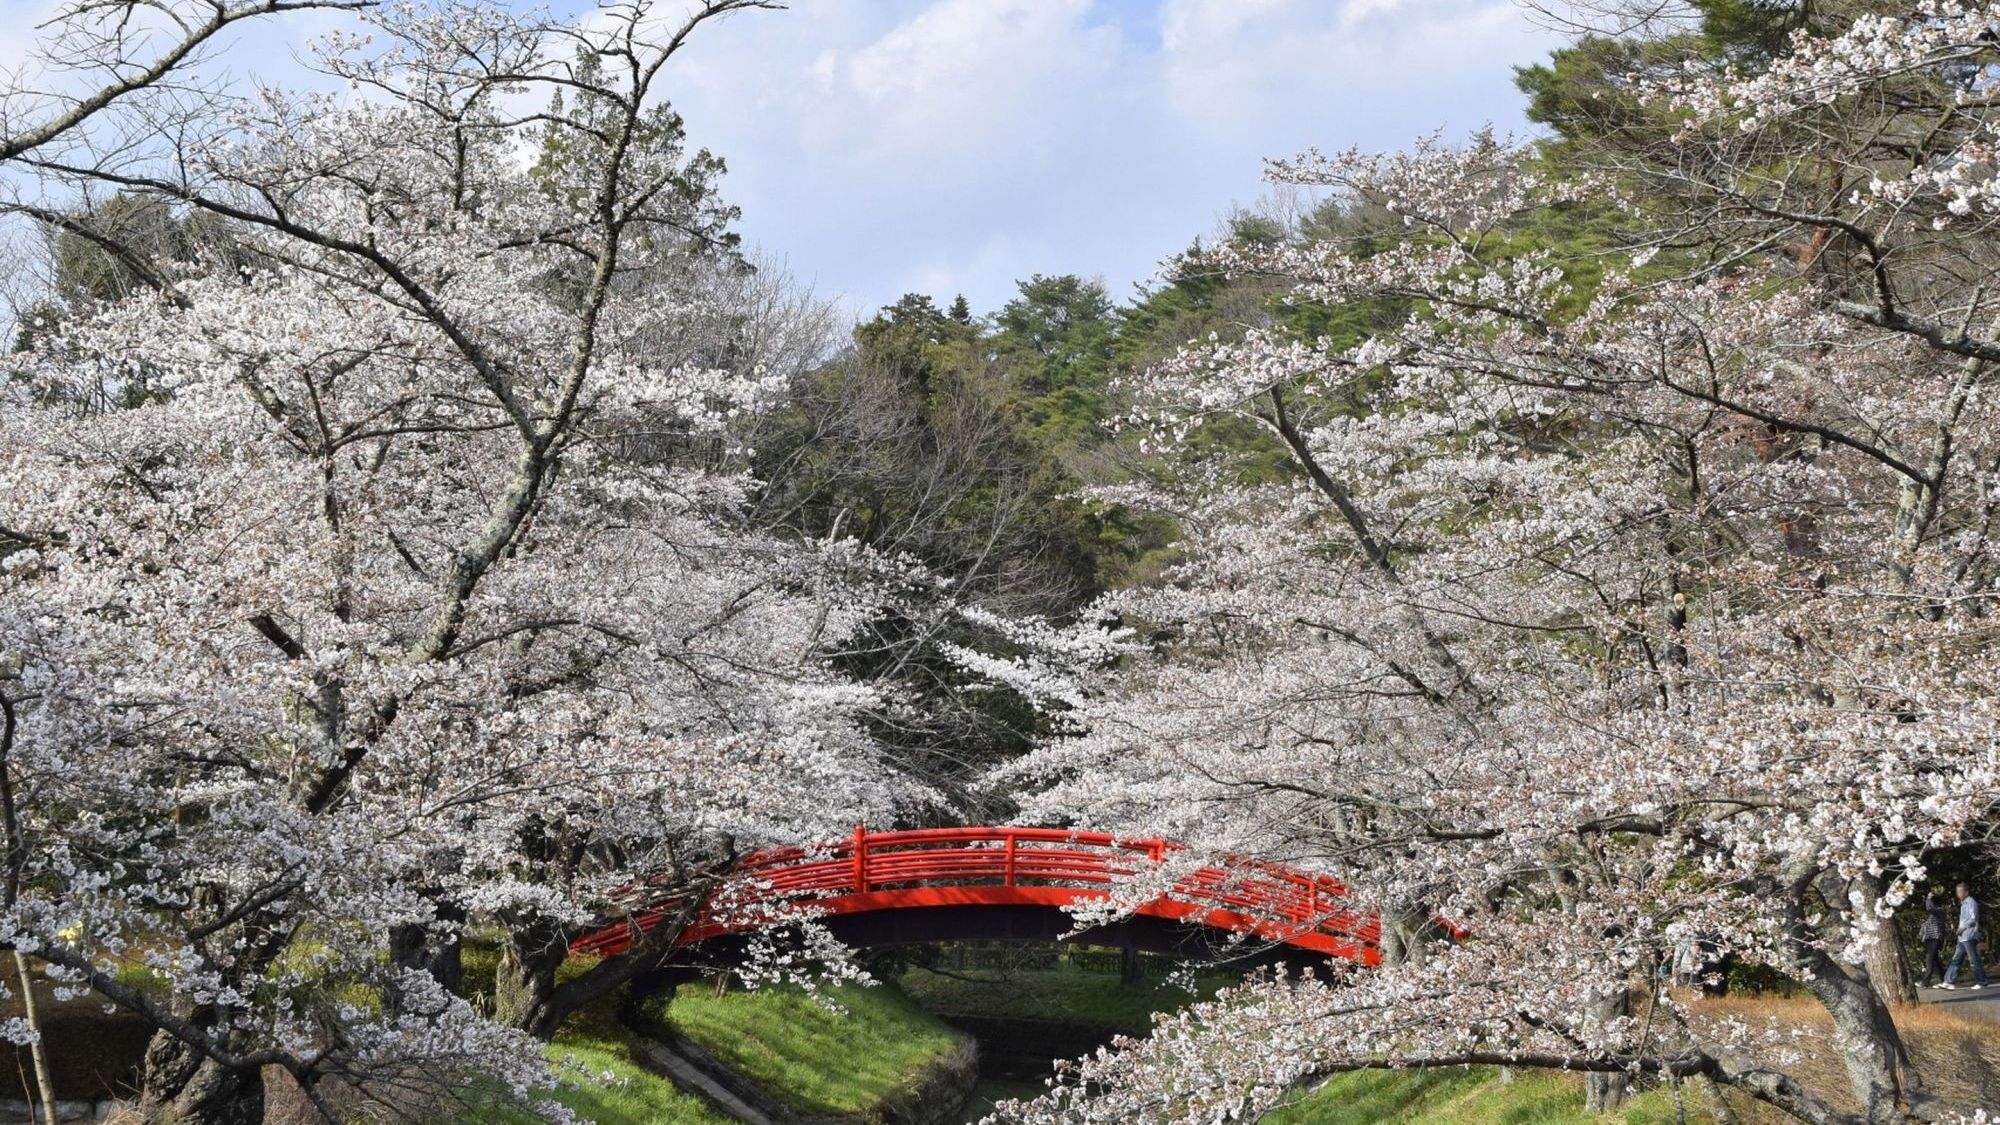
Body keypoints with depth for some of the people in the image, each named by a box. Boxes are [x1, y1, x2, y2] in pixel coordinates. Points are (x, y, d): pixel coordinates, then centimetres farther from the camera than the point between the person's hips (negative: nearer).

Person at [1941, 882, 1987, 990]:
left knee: (1974, 960, -5)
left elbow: (1974, 919, -16)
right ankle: (1949, 982, 3)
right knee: (1956, 959, 5)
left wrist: (1963, 928, -15)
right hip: (1962, 938, 10)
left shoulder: (1971, 902, -8)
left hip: (1969, 937, -10)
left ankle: (1981, 982, 2)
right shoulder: (1964, 904, 20)